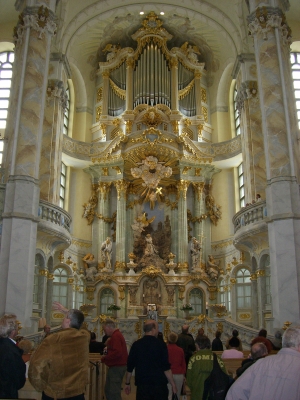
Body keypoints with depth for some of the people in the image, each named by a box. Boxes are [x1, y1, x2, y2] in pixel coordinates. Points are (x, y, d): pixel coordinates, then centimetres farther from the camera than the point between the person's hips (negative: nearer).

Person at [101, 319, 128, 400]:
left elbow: (117, 353, -27)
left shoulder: (115, 336, -18)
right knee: (108, 390, 17)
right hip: (116, 366, 11)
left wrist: (104, 358, -16)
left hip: (117, 367, -11)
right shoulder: (117, 335, 15)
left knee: (114, 392, -6)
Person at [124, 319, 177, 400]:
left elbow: (130, 367, 5)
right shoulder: (160, 344, -8)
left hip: (142, 384, 2)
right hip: (159, 384, -2)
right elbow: (166, 368, -10)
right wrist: (173, 384, -2)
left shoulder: (136, 344, 0)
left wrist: (127, 383, 16)